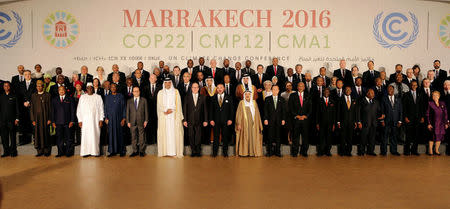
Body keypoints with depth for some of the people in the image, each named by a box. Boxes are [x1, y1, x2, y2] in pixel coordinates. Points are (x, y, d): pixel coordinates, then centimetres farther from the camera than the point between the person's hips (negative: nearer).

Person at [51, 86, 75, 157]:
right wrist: (53, 121, 3)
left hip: (67, 122, -2)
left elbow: (72, 110, 3)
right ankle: (60, 152, 12)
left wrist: (72, 121, -4)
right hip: (58, 122, 2)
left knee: (68, 138, 0)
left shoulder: (70, 99, 7)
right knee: (59, 138, 4)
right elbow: (52, 111, 12)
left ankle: (69, 152, 7)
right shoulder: (54, 99, 14)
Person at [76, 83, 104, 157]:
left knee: (95, 135, -3)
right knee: (85, 136, -3)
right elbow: (79, 109, 8)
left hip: (95, 120, -1)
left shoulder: (98, 97, 7)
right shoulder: (82, 97, 10)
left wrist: (101, 119, -3)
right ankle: (85, 152, 1)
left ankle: (95, 152, 1)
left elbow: (101, 109, 5)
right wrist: (80, 120, -1)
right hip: (85, 120, 1)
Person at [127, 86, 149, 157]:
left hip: (141, 122, -1)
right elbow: (127, 112, 9)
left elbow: (146, 111, 4)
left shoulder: (144, 100, 7)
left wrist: (146, 120, -2)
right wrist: (128, 121, 2)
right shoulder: (129, 101, 10)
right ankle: (135, 151, 13)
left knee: (141, 137, 1)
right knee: (133, 137, 4)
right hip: (132, 122, 2)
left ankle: (141, 151, 9)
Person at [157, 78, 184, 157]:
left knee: (174, 132, -5)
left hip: (174, 116, -1)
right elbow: (159, 105, 5)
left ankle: (175, 151, -4)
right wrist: (165, 110, -10)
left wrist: (171, 110, -9)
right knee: (164, 133, -2)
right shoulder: (160, 92, 11)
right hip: (163, 116, 1)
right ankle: (164, 151, 2)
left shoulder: (175, 92, 8)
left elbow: (177, 104, 3)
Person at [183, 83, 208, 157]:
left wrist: (205, 120, -1)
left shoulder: (202, 97, 6)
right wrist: (184, 120, -4)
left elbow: (205, 109, 5)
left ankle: (198, 151, 13)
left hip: (199, 120, 0)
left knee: (198, 136, -1)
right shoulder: (187, 97, 6)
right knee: (191, 136, 3)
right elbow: (184, 109, 3)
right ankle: (193, 151, 15)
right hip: (190, 120, 0)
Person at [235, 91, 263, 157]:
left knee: (253, 136, 1)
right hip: (244, 124, -2)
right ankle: (244, 152, 3)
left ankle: (253, 152, 8)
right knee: (244, 137, -3)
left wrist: (258, 124, 6)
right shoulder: (241, 103, 3)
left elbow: (257, 114, 12)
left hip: (253, 124, 2)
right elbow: (239, 114, 0)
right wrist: (239, 124, -9)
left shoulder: (254, 103, 10)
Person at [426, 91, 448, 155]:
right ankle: (430, 150, 8)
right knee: (433, 136, -2)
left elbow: (445, 114, 11)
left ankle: (436, 150, 17)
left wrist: (446, 123, 6)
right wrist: (429, 123, -8)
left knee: (439, 136, 5)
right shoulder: (430, 103, -1)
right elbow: (427, 114, -3)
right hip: (433, 123, -4)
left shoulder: (442, 103, 9)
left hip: (441, 123, 4)